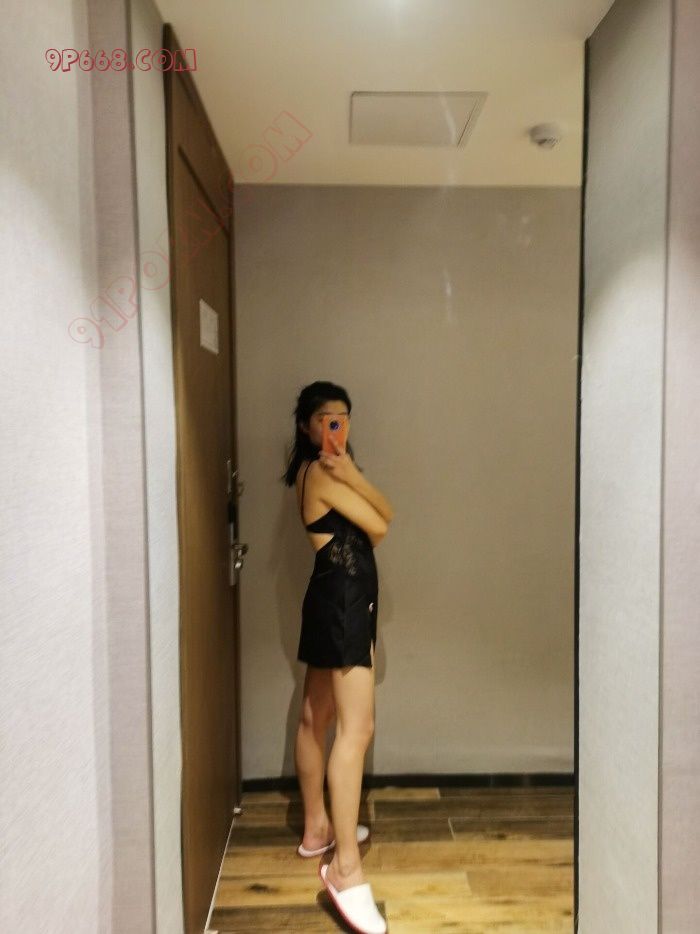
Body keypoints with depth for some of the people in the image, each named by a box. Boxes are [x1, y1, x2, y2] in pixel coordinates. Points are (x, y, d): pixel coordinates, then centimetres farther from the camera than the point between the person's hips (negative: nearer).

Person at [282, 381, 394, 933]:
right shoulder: (319, 471, -12)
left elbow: (386, 513, 5)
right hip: (343, 598, -10)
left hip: (341, 597, 10)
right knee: (357, 726, -12)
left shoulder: (330, 469, 18)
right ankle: (345, 866, -6)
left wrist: (352, 473, -10)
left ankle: (317, 828, 31)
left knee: (316, 718, 17)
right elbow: (380, 528, -11)